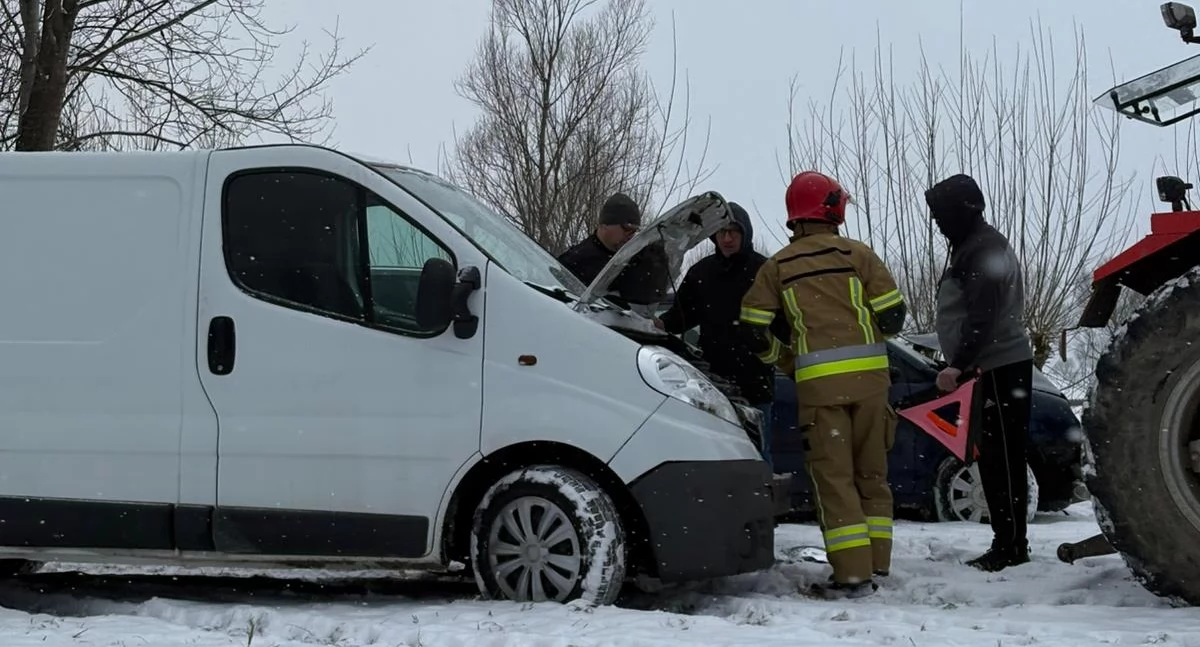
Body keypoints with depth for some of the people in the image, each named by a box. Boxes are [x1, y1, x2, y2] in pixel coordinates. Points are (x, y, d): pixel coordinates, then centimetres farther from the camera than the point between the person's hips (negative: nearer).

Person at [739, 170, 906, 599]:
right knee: (871, 471, 14)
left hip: (818, 380, -1)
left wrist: (784, 360, 22)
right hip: (869, 373, 1)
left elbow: (754, 328, 5)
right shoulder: (857, 253, 4)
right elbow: (893, 315, 1)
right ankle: (876, 562, 18)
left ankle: (853, 573, -7)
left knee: (834, 476, 0)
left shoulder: (778, 266, 8)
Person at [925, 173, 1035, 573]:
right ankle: (1008, 544, 16)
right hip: (996, 366, 10)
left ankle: (1010, 545, -7)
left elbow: (982, 318, -22)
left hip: (1002, 367, -10)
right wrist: (961, 366, 23)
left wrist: (958, 365, -24)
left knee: (1001, 457, -9)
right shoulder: (974, 246, 19)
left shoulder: (984, 250, -14)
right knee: (995, 457, 11)